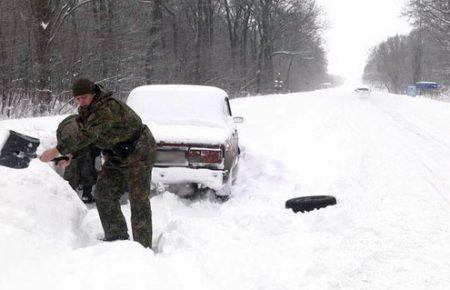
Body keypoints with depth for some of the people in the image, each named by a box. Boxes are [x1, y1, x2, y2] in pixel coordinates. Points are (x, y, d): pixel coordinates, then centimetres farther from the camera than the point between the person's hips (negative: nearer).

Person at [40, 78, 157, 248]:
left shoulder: (107, 108, -30)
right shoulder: (86, 110, 2)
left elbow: (87, 136, -38)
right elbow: (87, 138, 10)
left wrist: (56, 151, -39)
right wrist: (71, 155, -7)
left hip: (138, 153, -10)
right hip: (117, 156, 10)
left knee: (138, 200, -9)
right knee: (104, 195, 8)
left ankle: (143, 247, -5)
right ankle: (116, 238, 18)